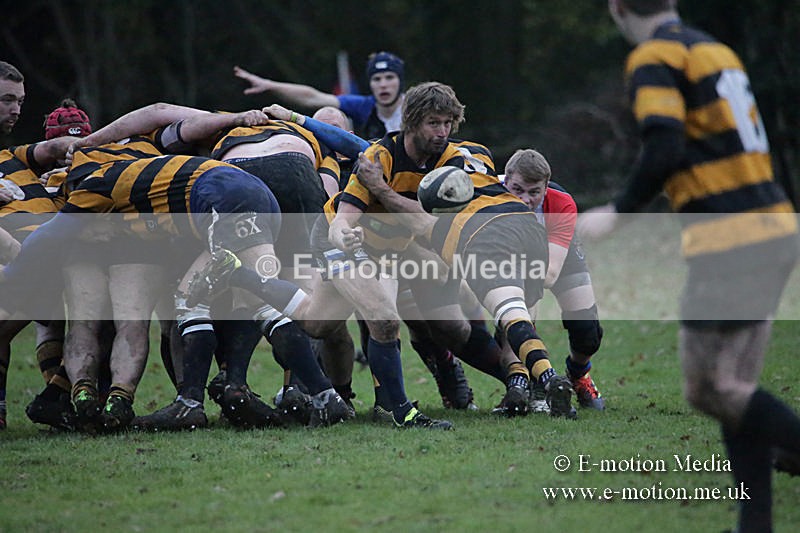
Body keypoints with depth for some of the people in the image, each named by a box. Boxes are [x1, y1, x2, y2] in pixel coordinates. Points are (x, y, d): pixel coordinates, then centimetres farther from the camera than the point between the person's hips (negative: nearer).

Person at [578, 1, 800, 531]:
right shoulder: (716, 50, 19)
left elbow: (666, 150, -20)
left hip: (730, 243, -9)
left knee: (710, 391, -1)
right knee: (735, 387, 12)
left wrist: (617, 213, -9)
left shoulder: (653, 58, -8)